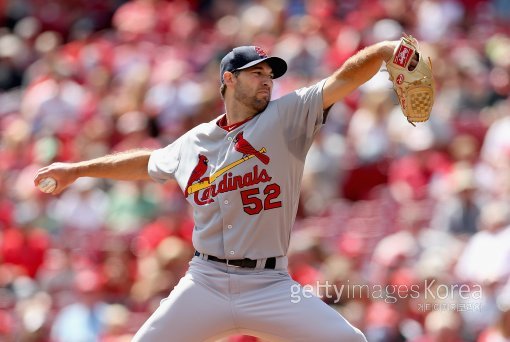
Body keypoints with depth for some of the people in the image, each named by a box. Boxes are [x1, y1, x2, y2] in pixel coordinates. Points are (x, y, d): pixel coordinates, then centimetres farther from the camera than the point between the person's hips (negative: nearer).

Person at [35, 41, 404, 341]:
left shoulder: (288, 117, 1)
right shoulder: (194, 142, 11)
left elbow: (344, 79, -11)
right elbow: (147, 162, 30)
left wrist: (384, 50, -28)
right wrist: (77, 169, 36)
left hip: (270, 286, -2)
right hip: (205, 283, 3)